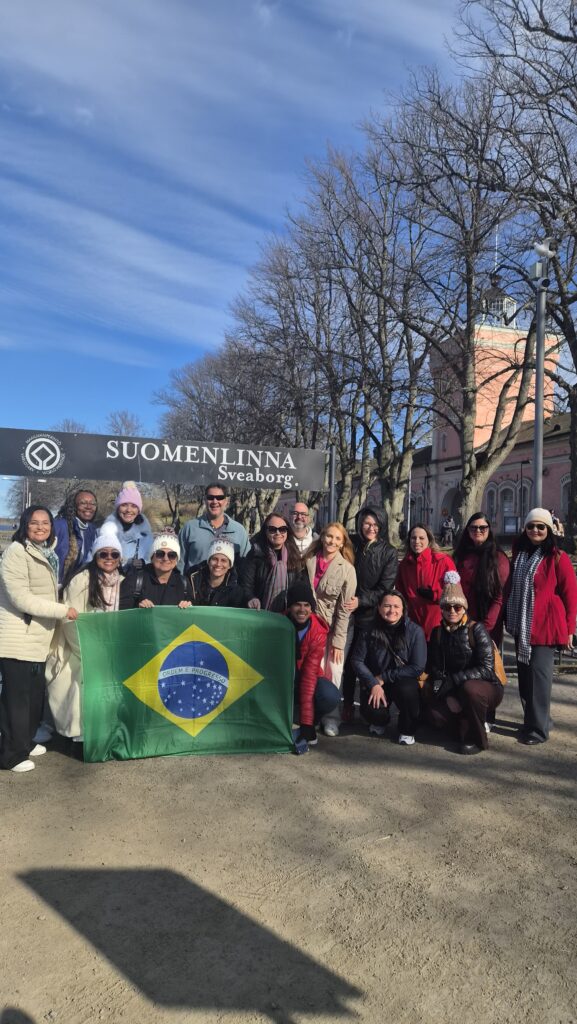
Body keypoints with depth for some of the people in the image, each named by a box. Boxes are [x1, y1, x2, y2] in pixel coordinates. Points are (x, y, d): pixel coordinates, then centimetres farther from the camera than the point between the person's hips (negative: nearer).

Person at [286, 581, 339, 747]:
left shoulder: (318, 632, -17)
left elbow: (310, 672, -23)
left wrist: (306, 723, -27)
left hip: (305, 680, 0)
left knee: (331, 697, -31)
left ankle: (308, 726, -1)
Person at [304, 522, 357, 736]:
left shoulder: (347, 569, -12)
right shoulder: (309, 562, -5)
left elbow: (344, 610, -11)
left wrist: (337, 642, -11)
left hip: (337, 628, -2)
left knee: (334, 672, -4)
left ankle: (331, 717, 12)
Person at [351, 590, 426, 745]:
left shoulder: (415, 631, -13)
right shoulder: (369, 631, -9)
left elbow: (417, 667, -15)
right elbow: (357, 661, -4)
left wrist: (384, 677, -15)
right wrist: (374, 684, -18)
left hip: (403, 681, -1)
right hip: (375, 683, 1)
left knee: (407, 690, -35)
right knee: (372, 711, -27)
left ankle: (407, 731, -2)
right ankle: (379, 720, 17)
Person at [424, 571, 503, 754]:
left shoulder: (476, 629, -14)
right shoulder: (438, 632, 1)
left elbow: (486, 669, -20)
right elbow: (435, 667, -2)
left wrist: (453, 680, -28)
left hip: (486, 688, -4)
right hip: (453, 691, 4)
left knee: (470, 689, -37)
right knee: (436, 715, -23)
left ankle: (476, 739, -13)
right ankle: (465, 726, 10)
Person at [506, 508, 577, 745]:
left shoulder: (557, 557, -7)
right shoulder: (519, 554, 10)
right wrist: (510, 619, 16)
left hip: (545, 626, -6)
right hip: (522, 626, 6)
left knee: (538, 672, -6)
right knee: (524, 672, 11)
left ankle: (538, 728, 2)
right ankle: (533, 719, 25)